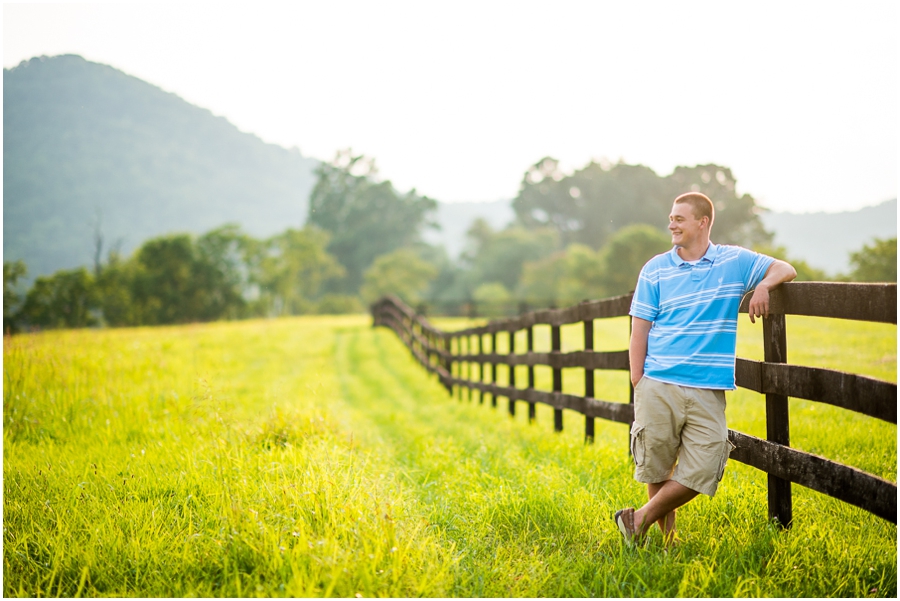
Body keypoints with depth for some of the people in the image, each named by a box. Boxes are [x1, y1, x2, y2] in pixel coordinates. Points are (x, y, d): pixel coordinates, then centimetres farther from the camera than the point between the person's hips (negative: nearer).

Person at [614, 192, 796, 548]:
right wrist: (638, 385, -4)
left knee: (700, 472, -6)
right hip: (659, 387, -1)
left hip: (708, 391, 1)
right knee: (656, 468, 3)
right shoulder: (655, 271, 5)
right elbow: (639, 331, 4)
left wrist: (764, 284, -10)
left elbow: (786, 270, 14)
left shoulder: (734, 262, 8)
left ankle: (641, 519, 11)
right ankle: (668, 535, 22)